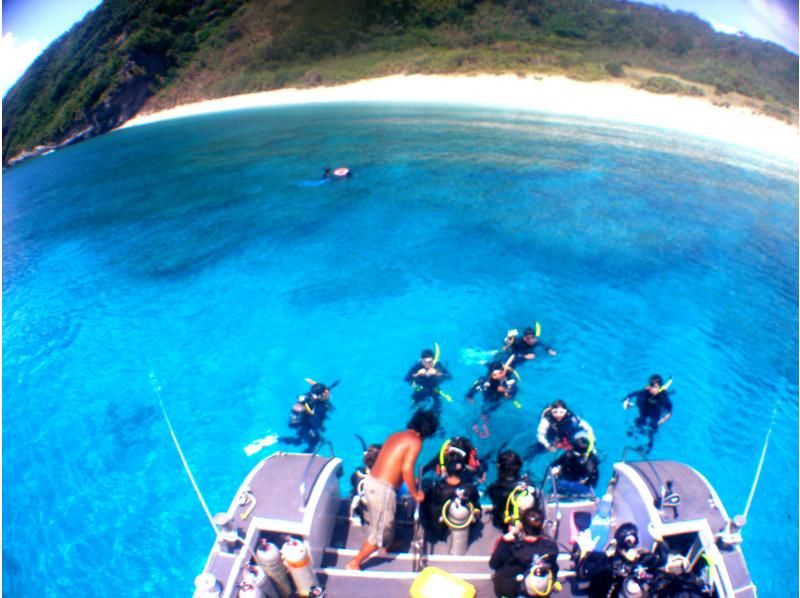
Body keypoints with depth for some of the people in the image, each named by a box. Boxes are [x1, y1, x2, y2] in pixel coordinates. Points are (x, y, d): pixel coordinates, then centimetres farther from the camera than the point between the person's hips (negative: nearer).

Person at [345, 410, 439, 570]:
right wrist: (415, 494, -6)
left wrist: (411, 480, 32)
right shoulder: (415, 441, -10)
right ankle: (354, 563, 24)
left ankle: (387, 545, 55)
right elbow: (406, 469, -20)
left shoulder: (396, 435, 14)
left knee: (384, 521, 32)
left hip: (371, 481, 8)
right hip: (382, 489, -8)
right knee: (380, 532, 11)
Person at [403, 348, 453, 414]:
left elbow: (449, 376, -34)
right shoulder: (417, 365, -28)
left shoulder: (437, 365, -26)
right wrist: (417, 374, -48)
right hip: (420, 391, 0)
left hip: (434, 391, 1)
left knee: (437, 411, -3)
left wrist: (437, 373, -49)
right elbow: (406, 379, -33)